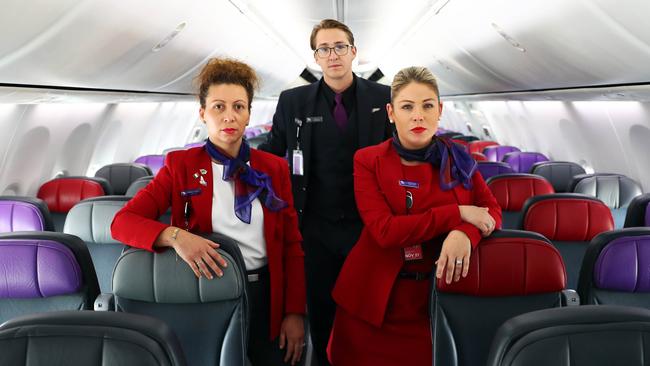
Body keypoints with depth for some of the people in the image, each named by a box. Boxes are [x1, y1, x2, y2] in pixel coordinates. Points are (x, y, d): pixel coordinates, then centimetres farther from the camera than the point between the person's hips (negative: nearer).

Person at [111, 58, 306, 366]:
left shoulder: (274, 168, 3)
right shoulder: (180, 165, -3)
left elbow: (292, 245, 5)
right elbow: (123, 222, -12)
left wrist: (295, 313, -3)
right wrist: (175, 235, -31)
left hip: (265, 296, 2)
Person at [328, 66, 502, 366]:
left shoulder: (457, 159, 2)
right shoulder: (368, 161, -7)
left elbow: (492, 211, -2)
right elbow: (384, 230, -17)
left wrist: (465, 233, -25)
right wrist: (457, 214, -19)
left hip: (438, 293, 2)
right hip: (376, 299, -1)